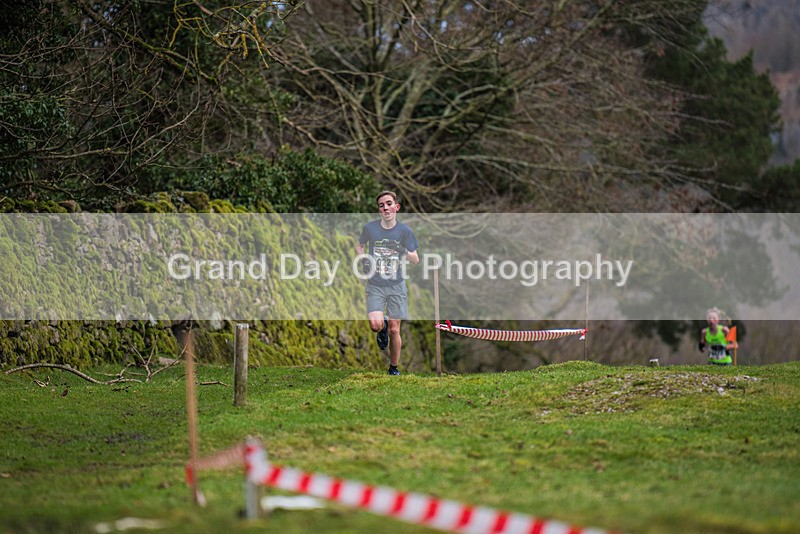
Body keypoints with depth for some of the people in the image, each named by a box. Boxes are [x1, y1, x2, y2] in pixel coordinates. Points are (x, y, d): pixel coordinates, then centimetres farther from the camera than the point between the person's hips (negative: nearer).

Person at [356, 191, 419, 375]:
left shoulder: (404, 231, -3)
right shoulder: (370, 227, -2)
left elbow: (416, 260, 1)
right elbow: (360, 246, 18)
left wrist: (404, 252, -20)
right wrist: (364, 260, -2)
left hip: (396, 286, 0)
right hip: (375, 285, 0)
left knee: (394, 331, 1)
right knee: (376, 325, -20)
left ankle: (394, 368, 19)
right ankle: (382, 328, 17)